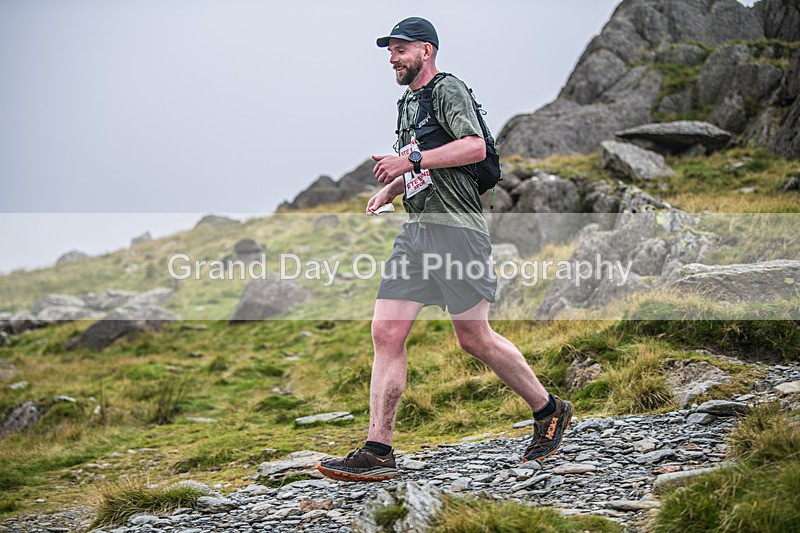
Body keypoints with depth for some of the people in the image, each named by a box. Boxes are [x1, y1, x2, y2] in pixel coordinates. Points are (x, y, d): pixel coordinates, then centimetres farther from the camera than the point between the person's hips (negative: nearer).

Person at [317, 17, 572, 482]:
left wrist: (412, 159, -21)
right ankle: (377, 452, -3)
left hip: (456, 228, -8)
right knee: (387, 334, -3)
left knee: (475, 338, -3)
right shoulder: (409, 103, 23)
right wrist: (390, 189, 15)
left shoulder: (449, 89, -4)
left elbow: (475, 147, -20)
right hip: (416, 231, 8)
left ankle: (550, 411, 17)